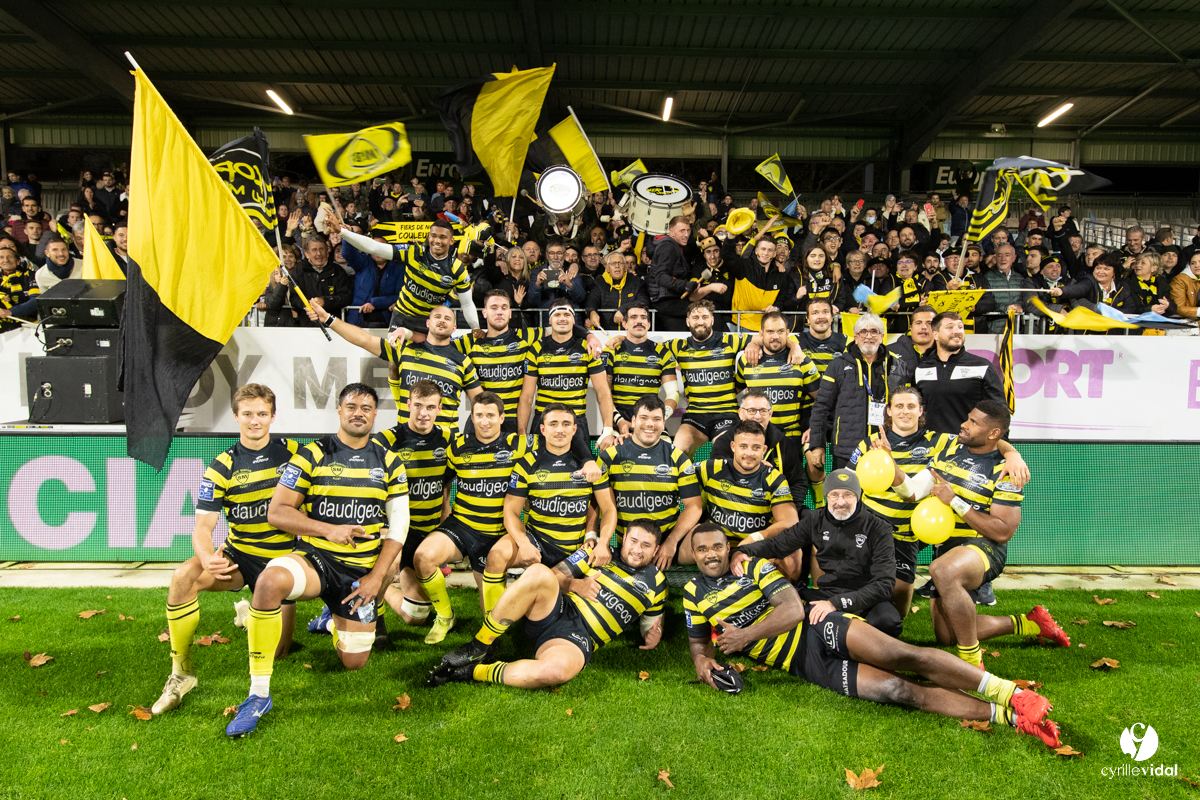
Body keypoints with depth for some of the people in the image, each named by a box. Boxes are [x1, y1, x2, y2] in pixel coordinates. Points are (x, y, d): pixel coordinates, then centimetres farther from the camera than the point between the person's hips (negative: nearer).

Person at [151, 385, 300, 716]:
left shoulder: (293, 453, -4)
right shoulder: (222, 468, -6)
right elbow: (202, 527, -11)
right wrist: (208, 557, -33)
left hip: (282, 560, 0)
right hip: (239, 555, 0)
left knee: (276, 653, 2)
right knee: (184, 576, -33)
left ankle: (250, 612, 38)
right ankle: (181, 673, -16)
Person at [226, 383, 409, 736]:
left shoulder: (389, 462, 6)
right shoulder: (312, 455, -1)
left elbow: (399, 524, 4)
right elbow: (276, 512, -6)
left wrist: (376, 576, -5)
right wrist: (328, 530, -20)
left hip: (362, 570, 2)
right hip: (315, 557, -2)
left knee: (354, 662, 3)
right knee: (270, 579, -37)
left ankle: (336, 619, 40)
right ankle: (259, 694, -23)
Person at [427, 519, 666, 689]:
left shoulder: (656, 582, 17)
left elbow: (651, 623, 24)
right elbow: (556, 575, 16)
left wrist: (653, 636, 1)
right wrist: (575, 584, -4)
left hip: (579, 638, -1)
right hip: (556, 610, 2)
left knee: (557, 669, -41)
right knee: (539, 572, -35)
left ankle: (475, 672, -17)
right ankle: (480, 646, -18)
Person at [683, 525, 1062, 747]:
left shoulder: (755, 566, 0)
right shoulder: (694, 593, 7)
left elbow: (793, 609, -9)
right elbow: (698, 639, 18)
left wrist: (745, 635, -13)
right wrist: (702, 660, -5)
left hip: (819, 627, -1)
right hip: (805, 666, 1)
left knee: (905, 656, -24)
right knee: (897, 689, -15)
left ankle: (1009, 693, -19)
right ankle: (1006, 717, -15)